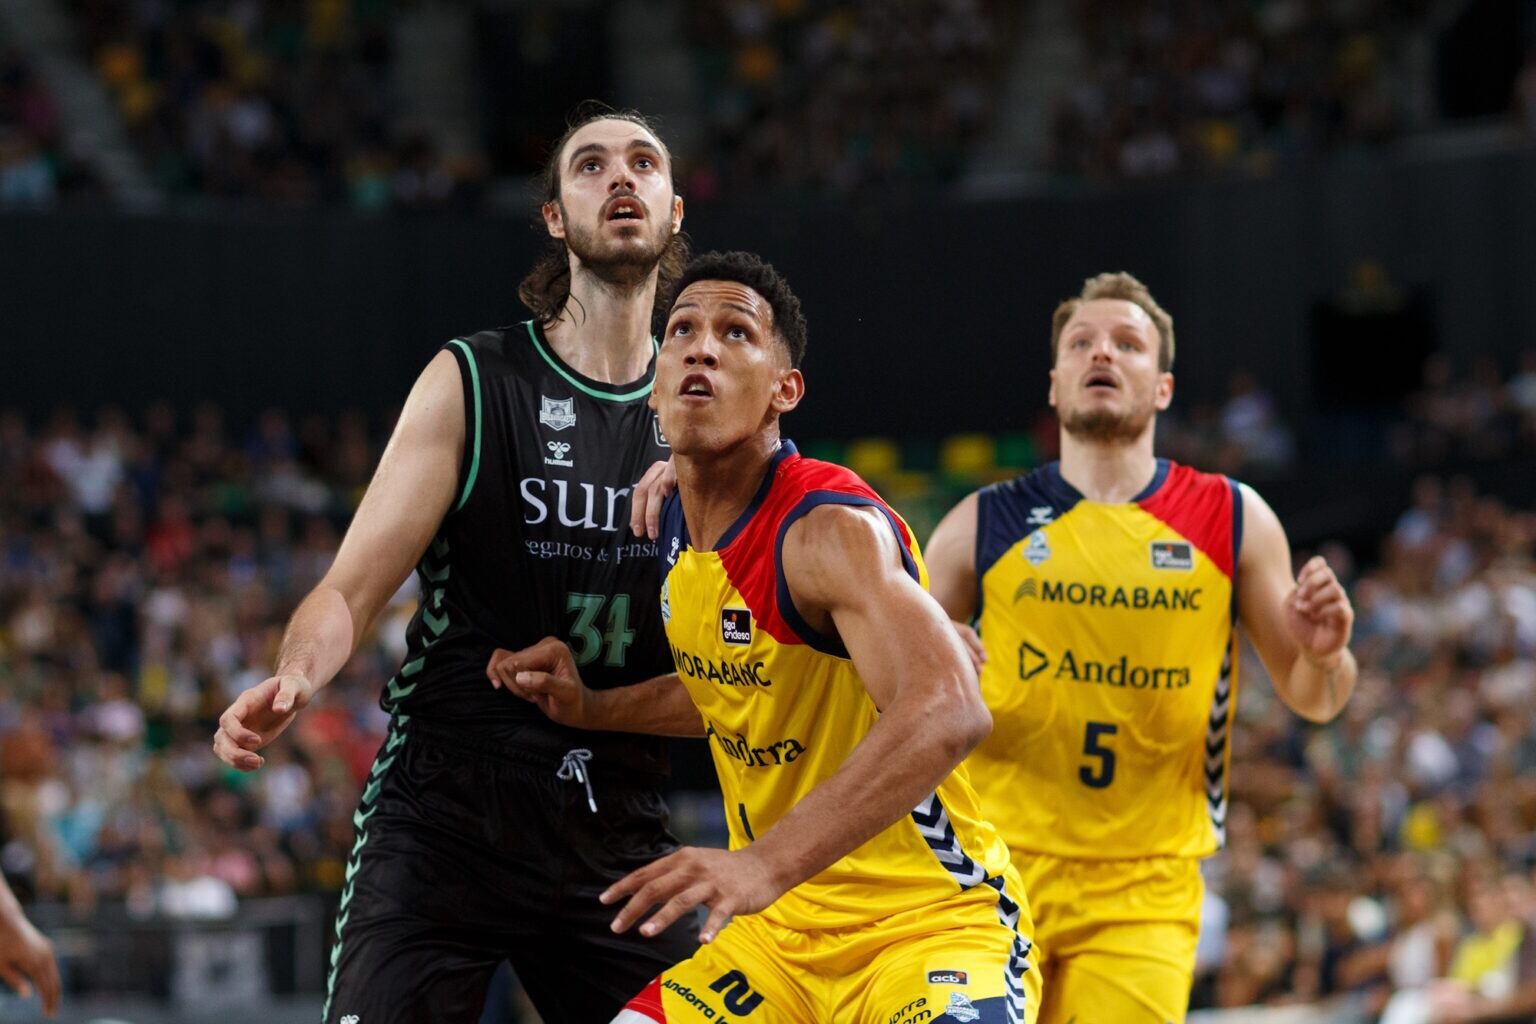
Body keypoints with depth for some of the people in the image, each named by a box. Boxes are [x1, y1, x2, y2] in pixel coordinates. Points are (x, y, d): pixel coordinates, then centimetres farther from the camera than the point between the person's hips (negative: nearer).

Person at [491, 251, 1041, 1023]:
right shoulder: (678, 528, 6)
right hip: (784, 929, 8)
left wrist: (765, 863, -45)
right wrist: (590, 708, 12)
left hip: (932, 923, -8)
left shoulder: (831, 528, -20)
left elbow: (948, 713, -38)